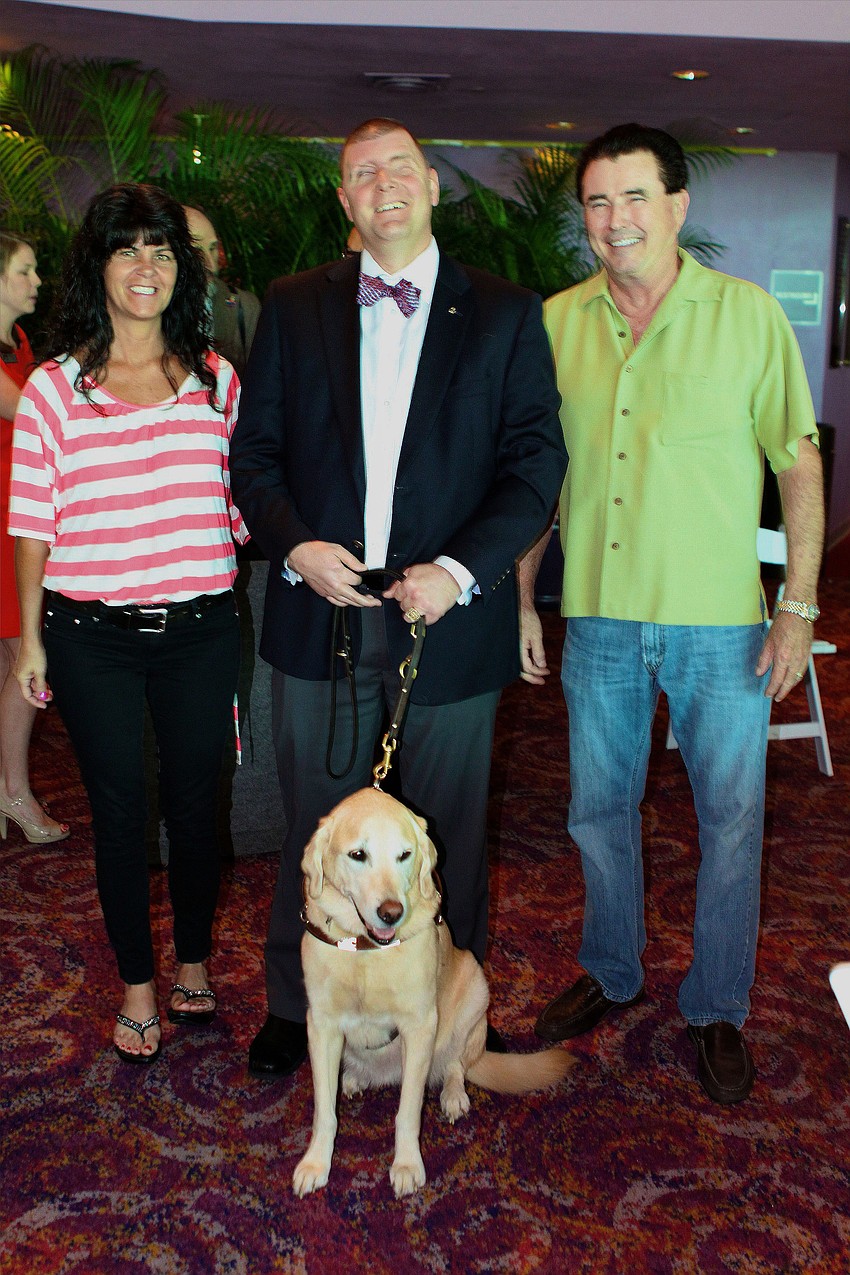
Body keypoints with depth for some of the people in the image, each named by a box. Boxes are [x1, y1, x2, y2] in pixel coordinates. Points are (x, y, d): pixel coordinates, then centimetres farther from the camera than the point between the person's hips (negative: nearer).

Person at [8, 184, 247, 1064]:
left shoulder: (215, 379, 5)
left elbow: (238, 500, 8)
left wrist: (257, 592, 6)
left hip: (198, 630, 1)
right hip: (91, 636, -1)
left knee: (194, 803, 11)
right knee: (118, 812, 8)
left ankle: (194, 965, 33)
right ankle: (137, 987, 26)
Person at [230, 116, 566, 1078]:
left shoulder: (506, 314, 3)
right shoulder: (293, 306, 8)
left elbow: (537, 459, -2)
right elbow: (255, 448, 7)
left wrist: (461, 570, -15)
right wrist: (293, 545, -11)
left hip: (449, 618, -1)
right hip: (320, 612, 1)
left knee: (445, 831, 11)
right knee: (315, 825, 13)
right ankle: (295, 1002, 32)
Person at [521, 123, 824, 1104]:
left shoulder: (749, 314, -3)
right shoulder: (556, 323, 4)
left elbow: (800, 462, -1)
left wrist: (799, 606, -7)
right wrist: (521, 599, 7)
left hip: (721, 620, -2)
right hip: (597, 616, 3)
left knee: (731, 818, 6)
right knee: (599, 808, 14)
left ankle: (717, 1009, 26)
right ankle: (611, 975, 36)